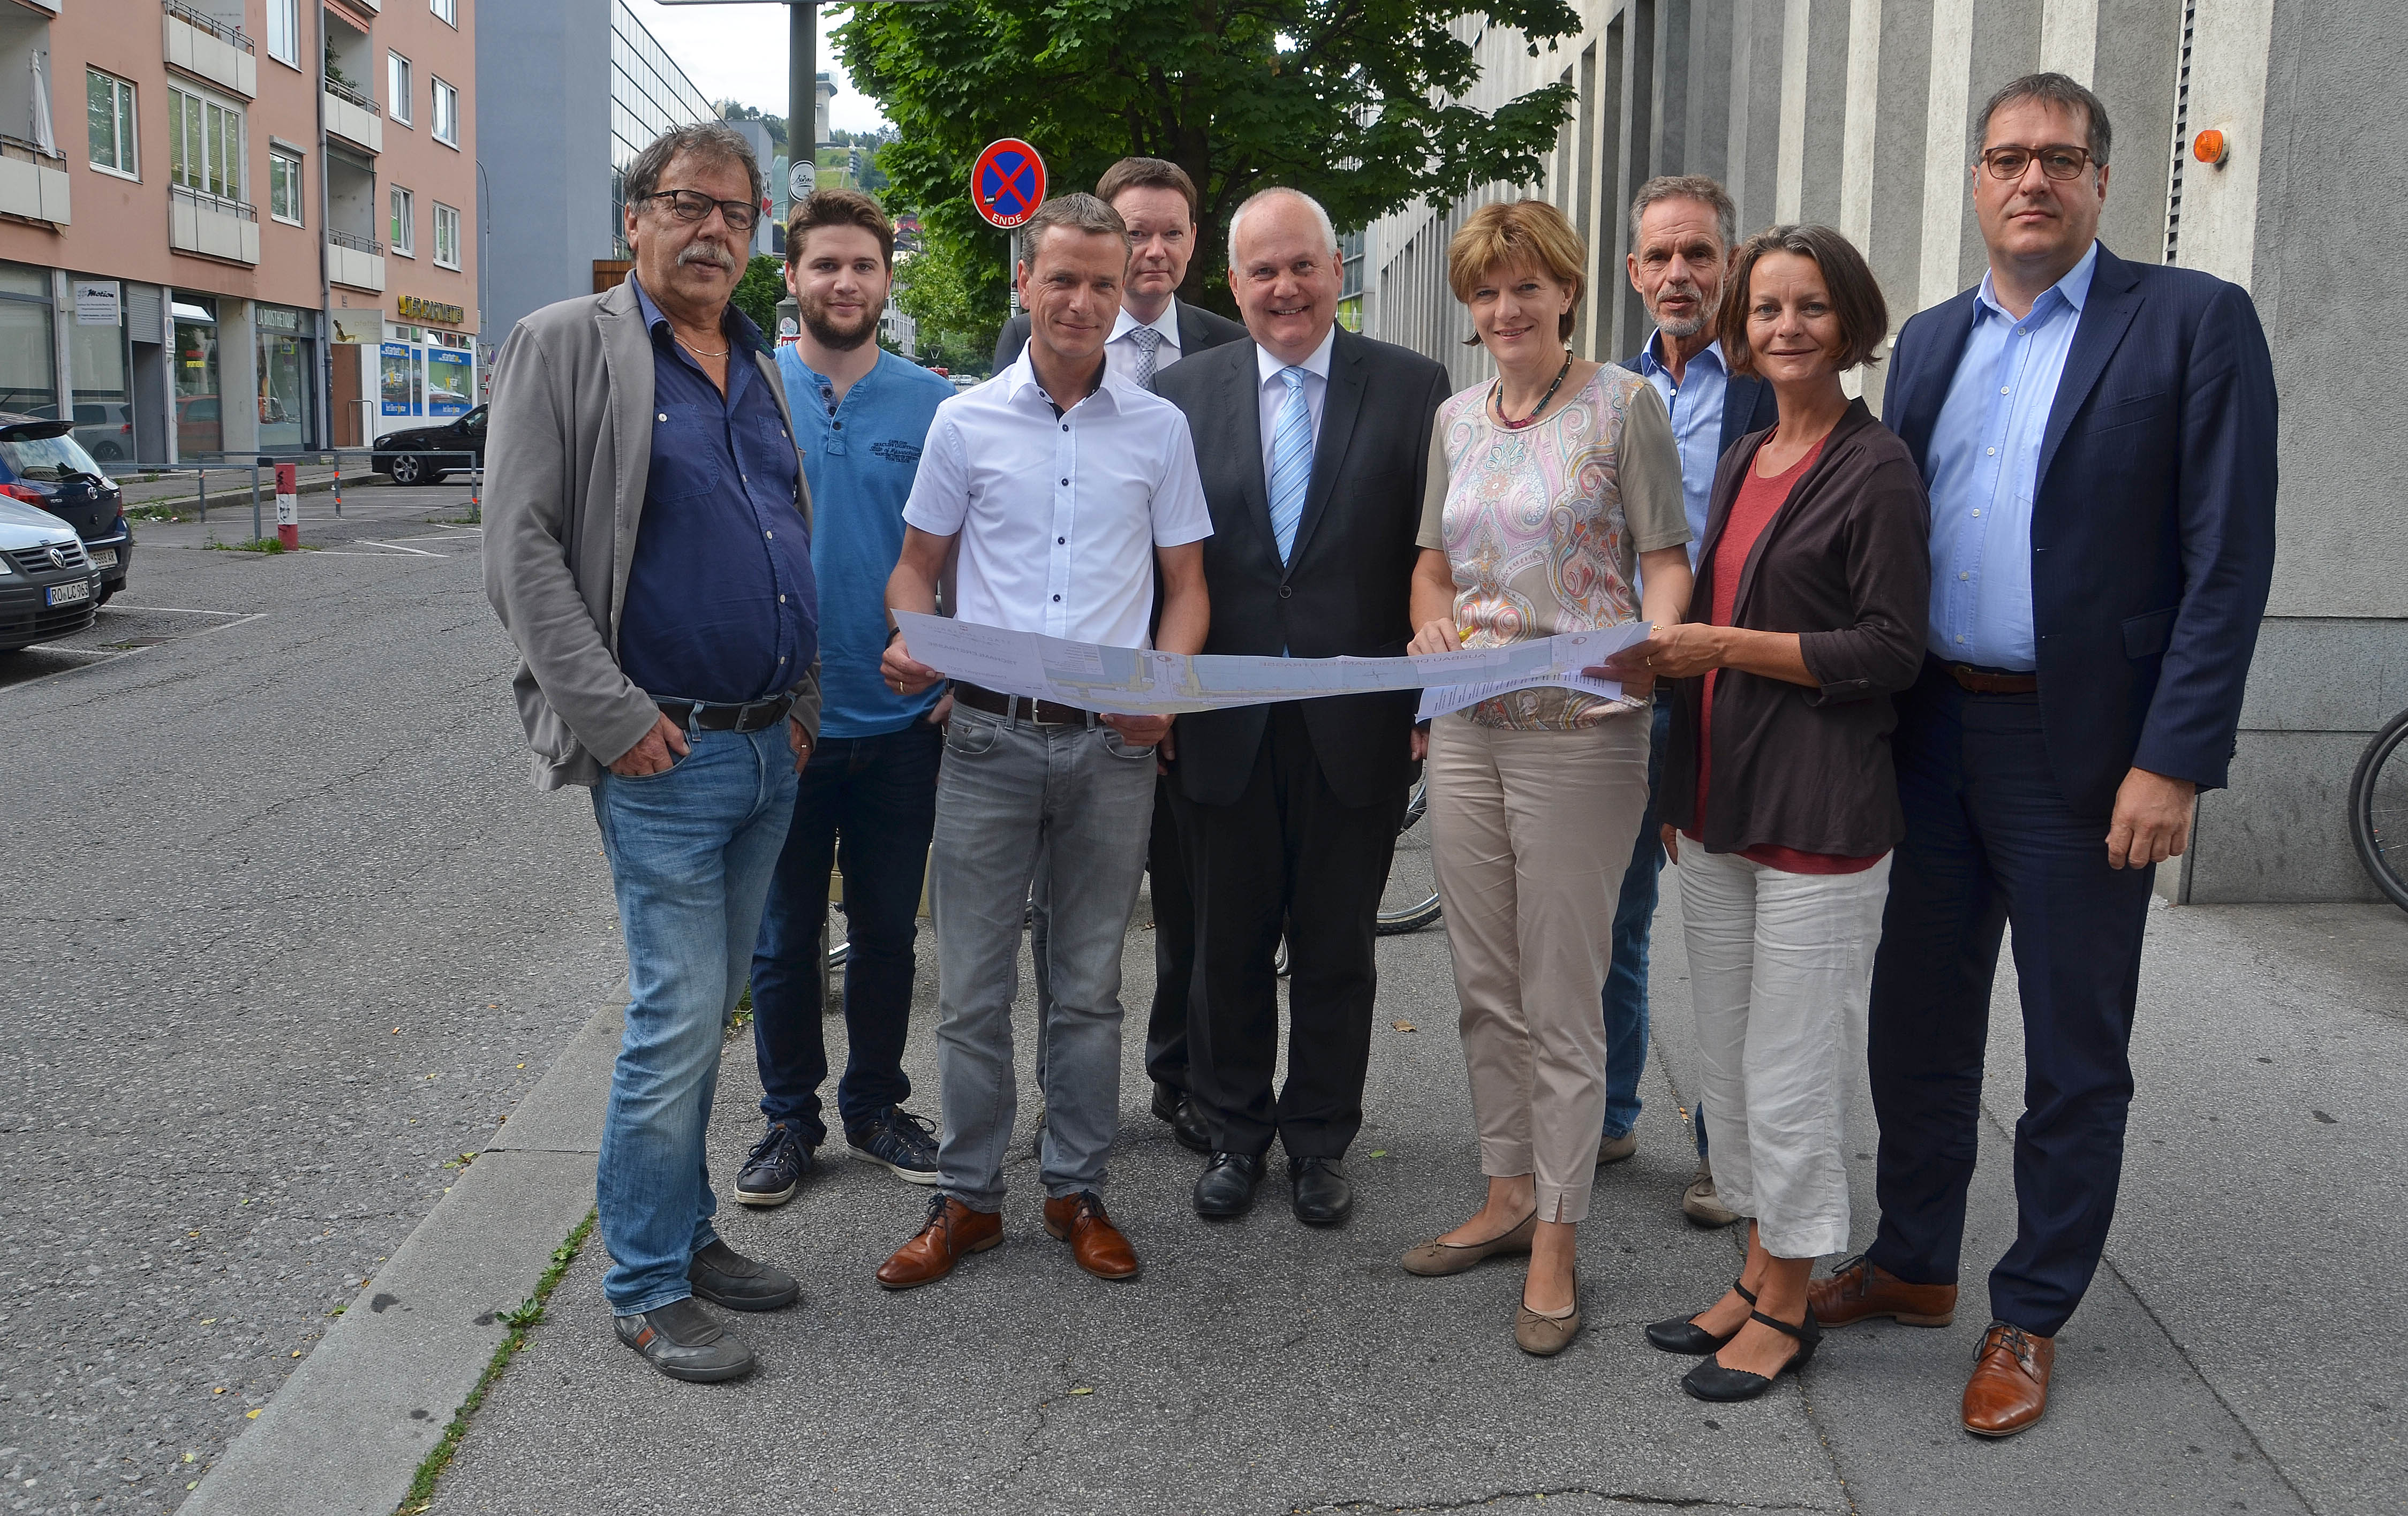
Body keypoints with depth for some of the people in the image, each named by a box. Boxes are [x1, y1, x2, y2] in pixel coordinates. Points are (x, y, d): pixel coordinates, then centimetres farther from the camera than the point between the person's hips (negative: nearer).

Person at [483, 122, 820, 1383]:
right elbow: (523, 549, -12)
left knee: (709, 1010, 15)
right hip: (663, 756, -7)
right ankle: (646, 1286, 9)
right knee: (680, 1017, -5)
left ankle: (686, 1232, 28)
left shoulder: (758, 371, 16)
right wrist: (613, 717, -17)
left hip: (772, 752, 7)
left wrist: (801, 699, 12)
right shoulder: (567, 346, -5)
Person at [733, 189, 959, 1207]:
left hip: (902, 719, 1)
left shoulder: (932, 405, 2)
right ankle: (789, 1117, 25)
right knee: (784, 936, 9)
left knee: (887, 931, 13)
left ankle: (875, 1106, 29)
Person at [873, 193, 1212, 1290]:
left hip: (1113, 744, 1)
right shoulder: (966, 421, 4)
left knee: (1089, 984, 10)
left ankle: (1078, 1193, 24)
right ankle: (967, 1199, 19)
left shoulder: (1158, 429, 6)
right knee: (973, 985, 5)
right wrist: (910, 642, -12)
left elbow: (1185, 585, 8)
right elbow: (917, 566, 10)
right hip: (990, 735, 0)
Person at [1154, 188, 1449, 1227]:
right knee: (1228, 944, 13)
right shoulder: (1183, 391, 4)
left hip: (1356, 722, -1)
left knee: (1336, 948, 12)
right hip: (1221, 722, 1)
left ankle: (1319, 1141, 28)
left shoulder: (1412, 388, 0)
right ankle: (1235, 1133, 31)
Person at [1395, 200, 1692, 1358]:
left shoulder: (1625, 405, -3)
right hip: (1465, 729, 6)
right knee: (1485, 985, 12)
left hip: (1580, 731, -5)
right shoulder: (1455, 418, 13)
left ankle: (1555, 1240, 11)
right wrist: (1434, 622, -3)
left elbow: (1666, 559, -4)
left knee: (1561, 996, 0)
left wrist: (1657, 647, -23)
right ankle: (1508, 1196, 27)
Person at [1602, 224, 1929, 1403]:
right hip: (1720, 806, 8)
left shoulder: (1877, 470, -8)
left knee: (1790, 1070, 0)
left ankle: (1787, 1307, 15)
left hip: (1819, 817, -8)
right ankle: (1757, 1273, 28)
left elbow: (1890, 651, -13)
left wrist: (1729, 648, -16)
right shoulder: (1741, 463, 15)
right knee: (1726, 1061, 14)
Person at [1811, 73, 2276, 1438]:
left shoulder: (2194, 323, -5)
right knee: (1919, 1023, 15)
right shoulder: (1930, 342, 11)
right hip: (1933, 740, 5)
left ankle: (2031, 1318, 23)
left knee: (2076, 1060, 8)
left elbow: (2228, 562, -11)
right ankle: (1913, 1265, 33)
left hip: (2085, 755, -5)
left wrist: (2173, 762, -17)